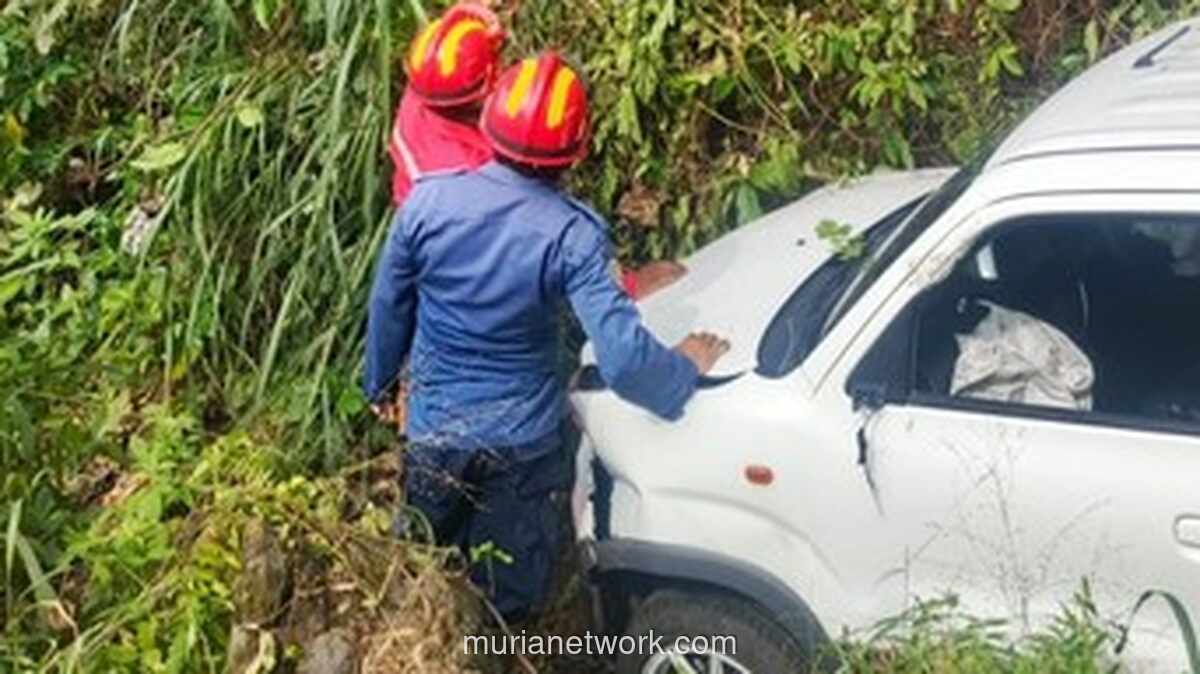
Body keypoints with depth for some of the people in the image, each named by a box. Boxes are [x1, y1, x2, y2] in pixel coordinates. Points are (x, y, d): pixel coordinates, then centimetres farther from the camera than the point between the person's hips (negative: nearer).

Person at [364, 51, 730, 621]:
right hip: (522, 442, -3)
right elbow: (623, 359, -29)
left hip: (433, 429, 3)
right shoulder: (572, 235, -24)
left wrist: (379, 383, 16)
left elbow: (389, 307, -2)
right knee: (507, 602, 19)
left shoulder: (430, 199, -17)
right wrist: (685, 369, -8)